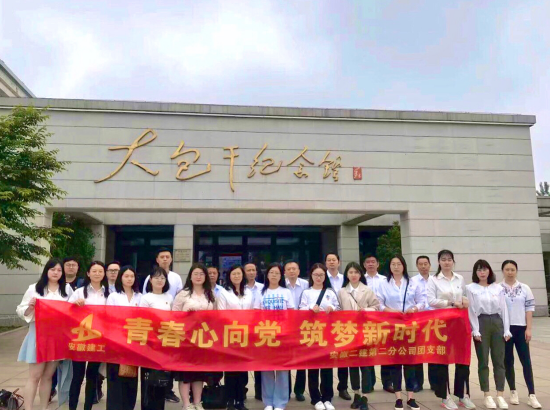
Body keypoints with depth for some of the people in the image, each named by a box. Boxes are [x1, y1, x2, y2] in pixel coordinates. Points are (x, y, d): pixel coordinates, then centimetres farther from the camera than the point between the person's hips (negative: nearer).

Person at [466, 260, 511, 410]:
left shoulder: (498, 288, 8)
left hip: (497, 323, 3)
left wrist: (507, 330, 1)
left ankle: (500, 395, 12)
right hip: (482, 323, -3)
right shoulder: (471, 288, 0)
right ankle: (487, 396, 11)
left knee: (499, 360, 4)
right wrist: (475, 331, -10)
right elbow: (471, 310, -4)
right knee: (483, 361, 3)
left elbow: (504, 309, 7)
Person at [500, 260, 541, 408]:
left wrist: (528, 329, -3)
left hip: (520, 328, 1)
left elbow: (529, 309, 3)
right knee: (508, 361, 7)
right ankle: (513, 392, 19)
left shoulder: (525, 288, 3)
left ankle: (531, 395, 4)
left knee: (526, 361, 0)